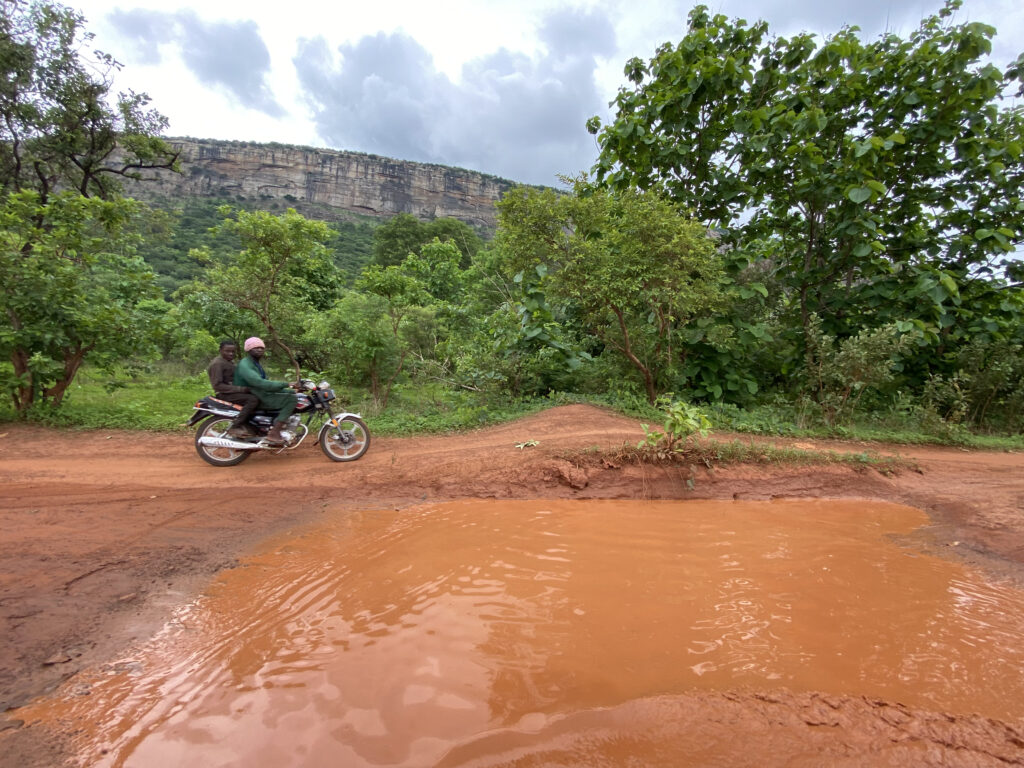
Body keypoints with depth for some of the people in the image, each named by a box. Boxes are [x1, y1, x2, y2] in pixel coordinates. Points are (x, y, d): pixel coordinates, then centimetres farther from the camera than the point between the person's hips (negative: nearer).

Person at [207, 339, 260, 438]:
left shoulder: (231, 361, 16)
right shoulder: (216, 363, -13)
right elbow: (217, 385, -21)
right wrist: (240, 389, -26)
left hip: (234, 391, 10)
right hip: (225, 394, -10)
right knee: (253, 399, -28)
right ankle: (234, 427, -28)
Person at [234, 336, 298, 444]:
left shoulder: (256, 364, 20)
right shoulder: (245, 365, -13)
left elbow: (266, 384, 22)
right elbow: (259, 382, -29)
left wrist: (288, 390, 11)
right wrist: (284, 384, -30)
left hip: (261, 396, 10)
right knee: (292, 399, -22)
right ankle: (274, 433, -26)